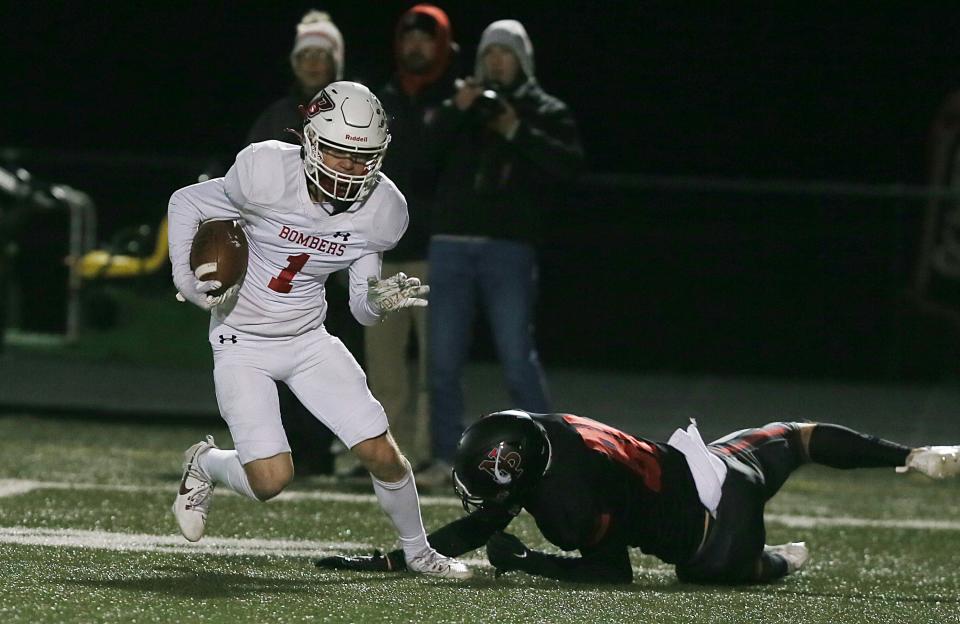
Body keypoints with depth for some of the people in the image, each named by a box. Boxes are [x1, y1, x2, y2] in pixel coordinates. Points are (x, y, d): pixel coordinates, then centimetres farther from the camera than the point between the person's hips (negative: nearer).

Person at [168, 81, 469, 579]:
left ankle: (418, 552, 22)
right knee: (271, 479, -15)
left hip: (309, 341, 4)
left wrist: (379, 300, -22)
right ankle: (205, 466, 20)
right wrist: (190, 281, -14)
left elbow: (361, 308, 0)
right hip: (243, 345, -4)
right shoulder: (267, 174, -23)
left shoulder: (380, 211, -10)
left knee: (382, 454, -4)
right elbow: (186, 203, -6)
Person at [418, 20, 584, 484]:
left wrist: (517, 131, -13)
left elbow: (569, 164, -8)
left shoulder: (546, 112, 9)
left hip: (509, 249, -3)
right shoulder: (465, 106, 15)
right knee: (443, 359, 2)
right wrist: (455, 111, -11)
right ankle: (444, 458, 9)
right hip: (451, 245, 3)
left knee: (518, 358, -7)